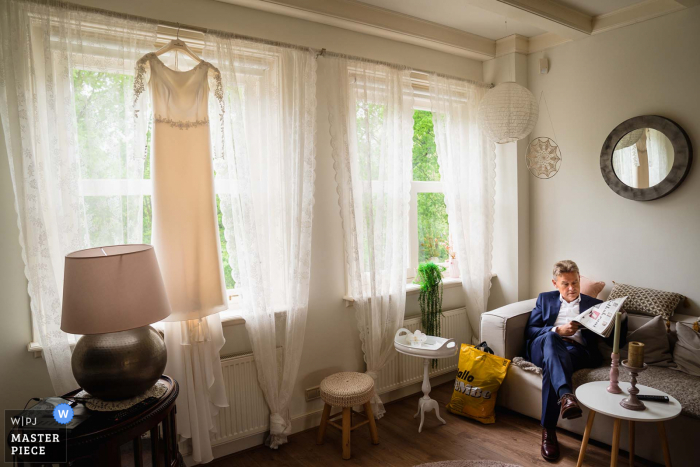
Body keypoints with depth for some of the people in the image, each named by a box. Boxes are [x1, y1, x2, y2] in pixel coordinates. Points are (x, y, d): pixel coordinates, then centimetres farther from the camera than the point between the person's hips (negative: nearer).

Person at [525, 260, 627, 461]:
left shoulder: (595, 305, 21)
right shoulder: (545, 299, 23)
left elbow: (616, 342, 14)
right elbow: (529, 331, 11)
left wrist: (621, 317, -5)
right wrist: (558, 330, -7)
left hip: (577, 351, -1)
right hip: (543, 347, 1)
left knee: (551, 365, -37)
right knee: (550, 338, -37)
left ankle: (548, 431, -36)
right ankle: (566, 396, -57)